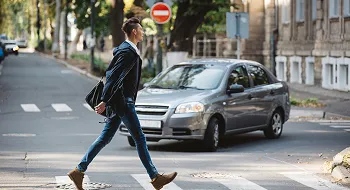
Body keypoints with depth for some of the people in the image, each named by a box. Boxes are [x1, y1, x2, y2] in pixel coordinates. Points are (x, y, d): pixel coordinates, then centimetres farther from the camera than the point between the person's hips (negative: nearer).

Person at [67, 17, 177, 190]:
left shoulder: (126, 49, 16)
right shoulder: (128, 52, -16)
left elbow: (111, 73, 22)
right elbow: (114, 77, -22)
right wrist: (104, 102, -25)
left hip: (122, 101, 10)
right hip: (122, 102, -10)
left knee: (105, 138, 10)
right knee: (139, 138, -3)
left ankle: (79, 171, 10)